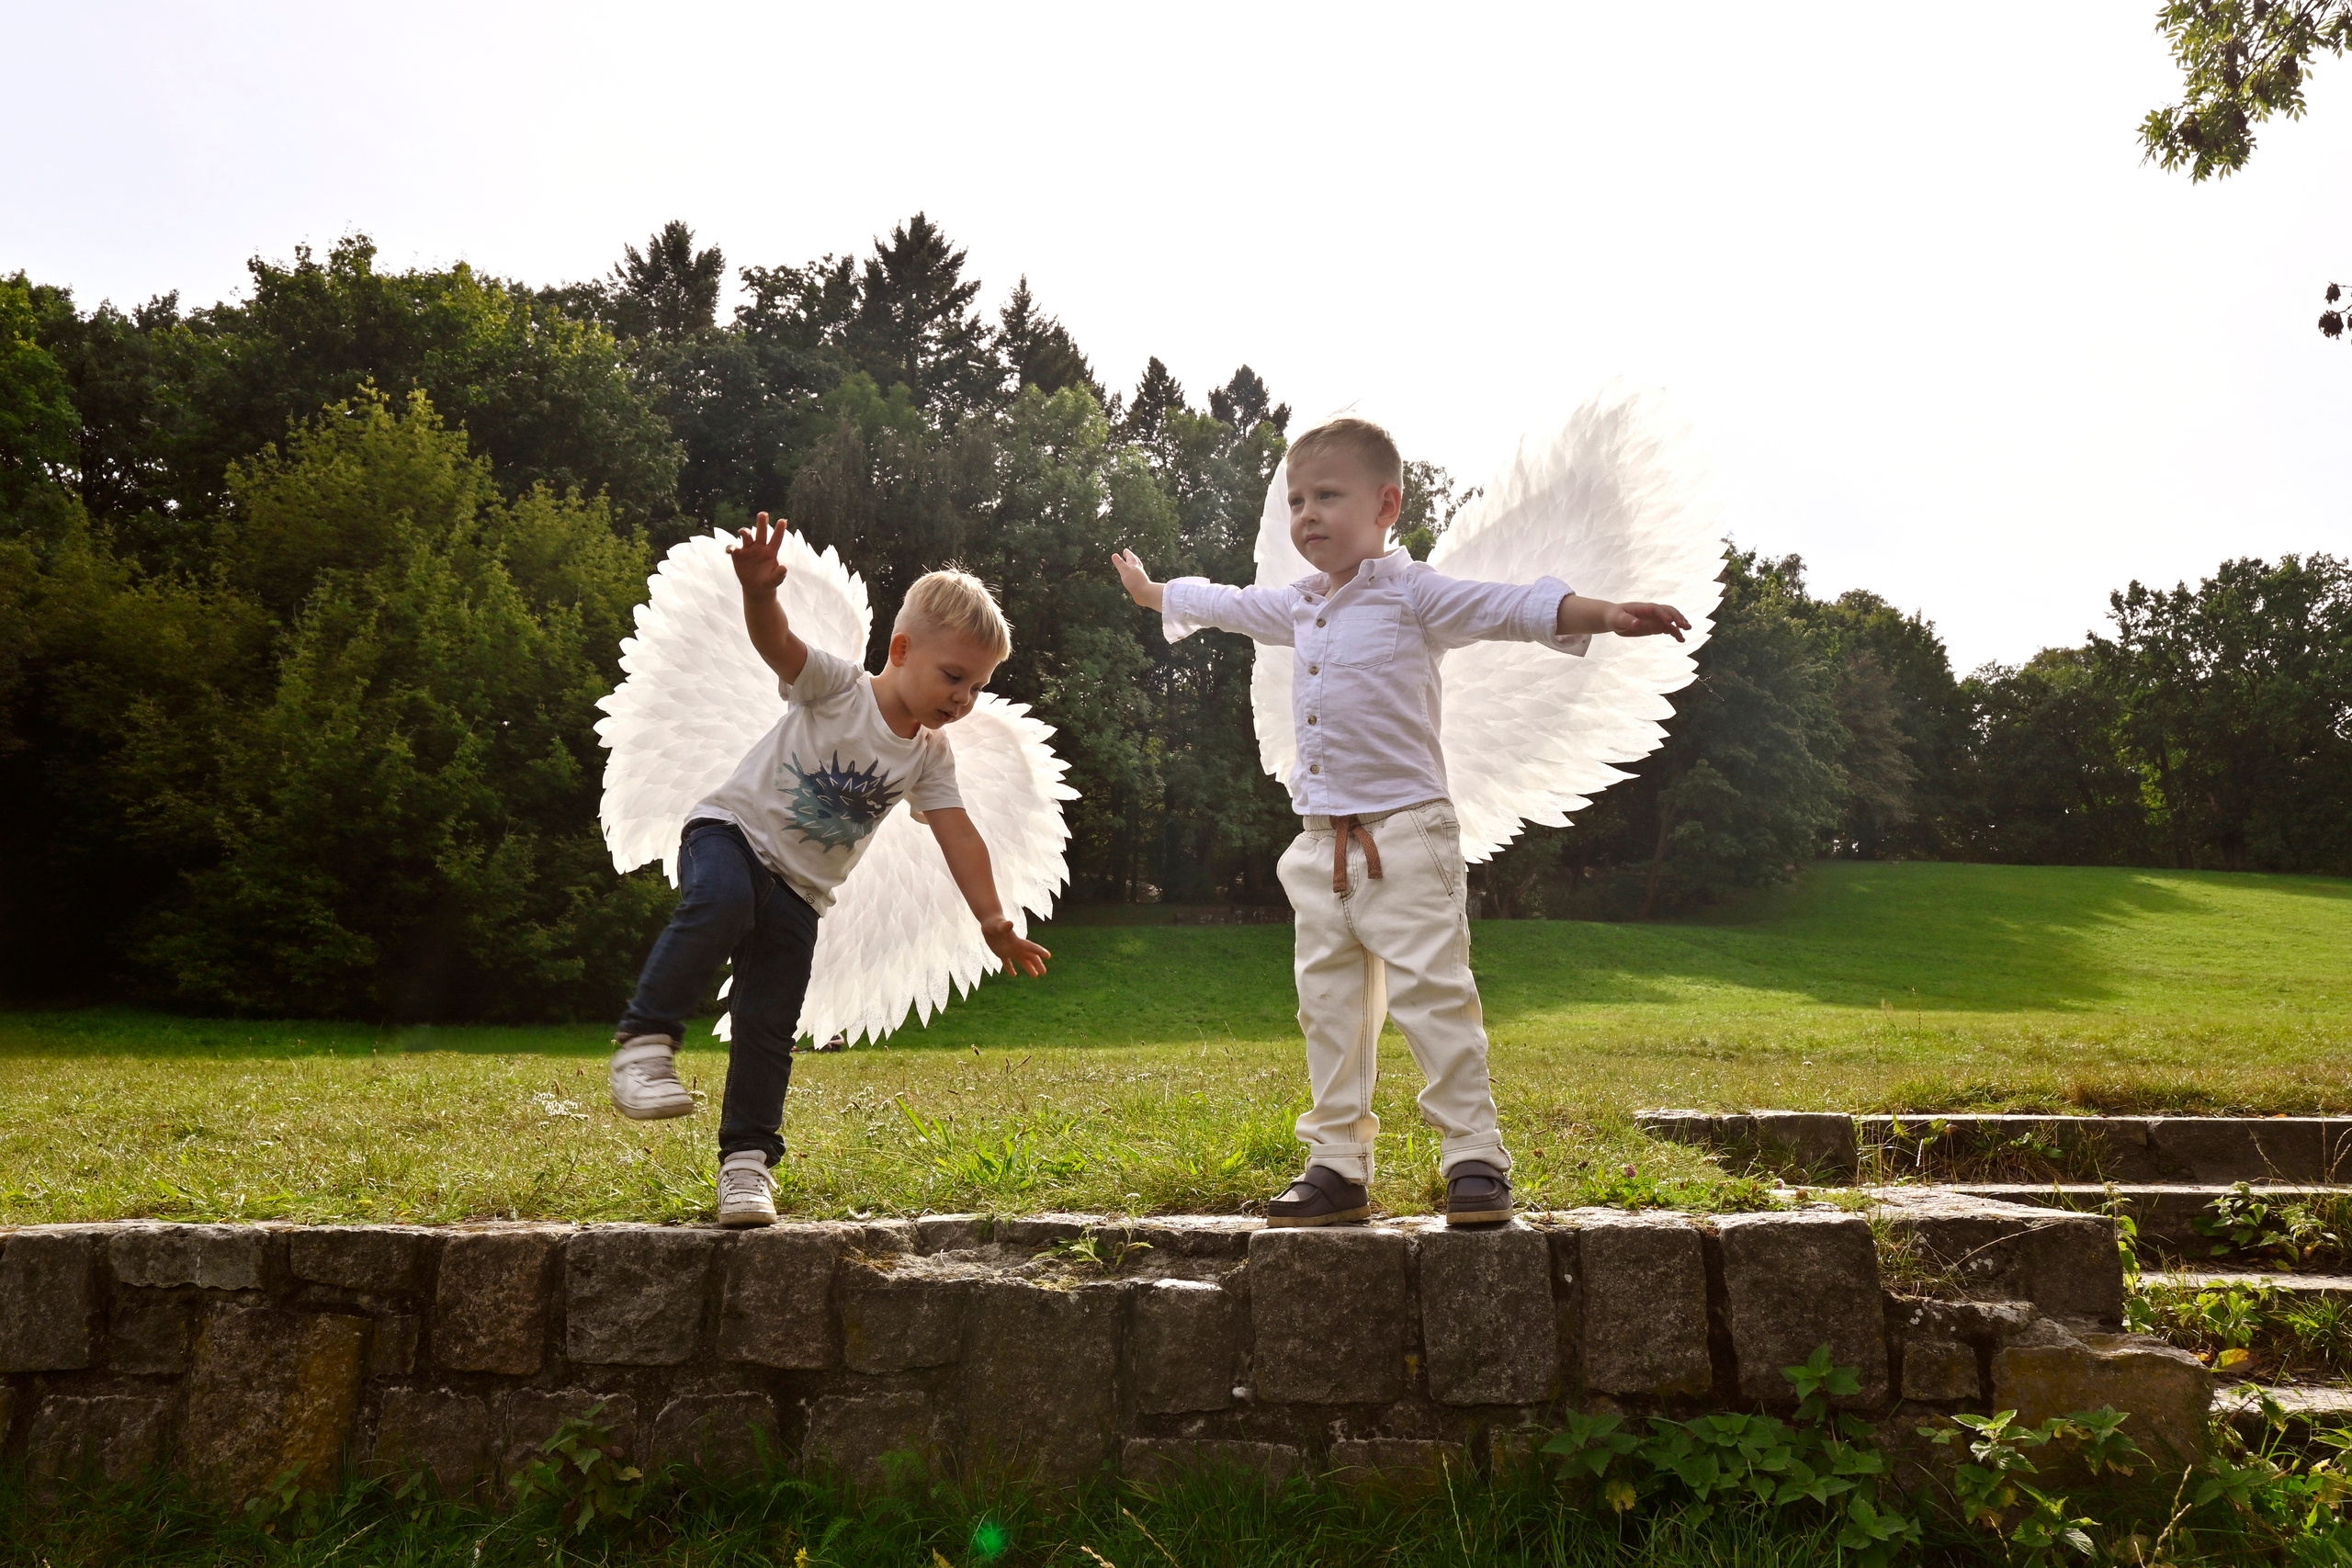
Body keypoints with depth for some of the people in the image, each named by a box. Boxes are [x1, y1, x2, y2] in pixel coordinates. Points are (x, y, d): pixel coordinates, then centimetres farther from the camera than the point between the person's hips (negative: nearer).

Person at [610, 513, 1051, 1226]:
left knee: (770, 1027, -2)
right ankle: (646, 1041, -29)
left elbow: (959, 837, -3)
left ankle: (747, 1159, 10)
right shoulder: (836, 687, -13)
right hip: (732, 831, -4)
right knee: (722, 901, -39)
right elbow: (778, 643, -31)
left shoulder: (929, 757, 2)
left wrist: (994, 921, -13)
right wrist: (758, 589, -53)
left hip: (799, 893, 5)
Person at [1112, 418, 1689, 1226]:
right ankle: (1338, 1164, 17)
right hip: (1321, 844, 7)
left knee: (1432, 994, -9)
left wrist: (1607, 614, -29)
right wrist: (1148, 589, 48)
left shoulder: (1413, 595, -4)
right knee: (1329, 1006, 9)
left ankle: (1476, 1158, -1)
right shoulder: (1297, 606, 17)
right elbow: (1220, 603, 34)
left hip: (1402, 833, -7)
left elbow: (1513, 607, -15)